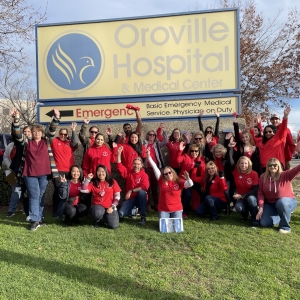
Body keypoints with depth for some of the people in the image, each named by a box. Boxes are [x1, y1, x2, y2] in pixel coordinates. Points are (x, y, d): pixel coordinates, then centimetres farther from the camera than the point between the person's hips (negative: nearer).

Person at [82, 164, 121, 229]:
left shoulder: (112, 182, 3)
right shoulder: (93, 182, 4)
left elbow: (117, 196, 2)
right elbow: (84, 190, -8)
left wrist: (112, 207, -8)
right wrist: (88, 179, -13)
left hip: (109, 207, 1)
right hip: (97, 205, 0)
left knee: (113, 226, -17)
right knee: (98, 213, -38)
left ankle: (106, 216, 18)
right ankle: (97, 221, 3)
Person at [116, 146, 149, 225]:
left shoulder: (144, 175, -9)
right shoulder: (128, 172, 2)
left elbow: (145, 187, -23)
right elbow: (119, 166, -6)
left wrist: (131, 191, -22)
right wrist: (119, 153, -17)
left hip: (140, 198, -2)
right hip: (130, 198, 2)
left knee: (142, 192, -39)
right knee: (121, 214, -22)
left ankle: (143, 217, -26)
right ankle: (133, 210, 15)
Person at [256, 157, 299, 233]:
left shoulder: (285, 175, -15)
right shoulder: (263, 177, -6)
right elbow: (260, 193, -7)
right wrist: (261, 208, -17)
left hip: (287, 201, -3)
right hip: (270, 204, 4)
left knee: (282, 202, -41)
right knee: (264, 223, -12)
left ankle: (285, 226, -17)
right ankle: (278, 217, 22)